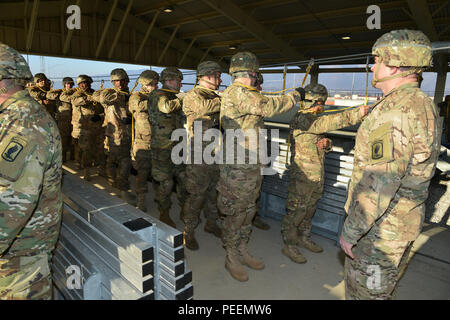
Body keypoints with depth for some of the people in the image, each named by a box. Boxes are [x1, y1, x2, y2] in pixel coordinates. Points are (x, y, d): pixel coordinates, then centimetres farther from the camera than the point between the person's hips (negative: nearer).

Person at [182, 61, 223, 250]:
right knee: (196, 194, -2)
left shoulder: (215, 96, 17)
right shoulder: (193, 96, -8)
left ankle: (211, 223, 32)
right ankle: (189, 231, 12)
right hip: (199, 156, -8)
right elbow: (204, 107, -29)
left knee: (213, 191, 16)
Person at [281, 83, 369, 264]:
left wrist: (326, 144, -2)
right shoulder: (301, 119, -15)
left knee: (309, 209, 19)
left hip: (317, 175, 9)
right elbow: (330, 122, -29)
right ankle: (289, 245, 13)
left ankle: (304, 238, 36)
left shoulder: (316, 120, 15)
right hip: (302, 175, -9)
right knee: (296, 211, 0)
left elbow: (324, 142, 23)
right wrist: (357, 114, -34)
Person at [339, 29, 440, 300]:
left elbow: (379, 183, -28)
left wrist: (350, 232, -20)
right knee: (382, 288, 26)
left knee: (365, 291, 9)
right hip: (406, 221, 9)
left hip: (380, 227, -9)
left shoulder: (395, 110, -26)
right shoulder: (425, 105, 8)